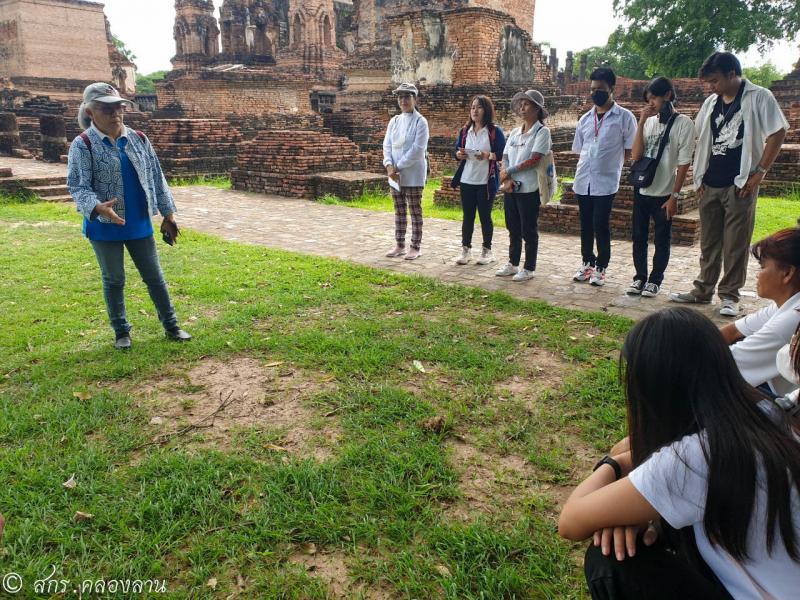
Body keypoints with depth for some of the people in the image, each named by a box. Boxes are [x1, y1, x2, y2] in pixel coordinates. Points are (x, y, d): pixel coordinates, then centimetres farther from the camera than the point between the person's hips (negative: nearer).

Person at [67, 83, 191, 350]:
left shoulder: (138, 139, 3)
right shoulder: (83, 145, -10)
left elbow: (156, 177, 8)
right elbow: (77, 186, -14)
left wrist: (168, 212, 8)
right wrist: (97, 207, -34)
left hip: (139, 224, 3)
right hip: (104, 227, -3)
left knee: (154, 277, 10)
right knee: (114, 281, 10)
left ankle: (171, 326, 22)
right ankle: (121, 332, 25)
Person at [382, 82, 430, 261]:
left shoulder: (420, 122, -7)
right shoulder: (394, 121, 10)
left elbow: (417, 149, -16)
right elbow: (387, 144, 4)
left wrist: (398, 166, -16)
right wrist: (389, 166, -12)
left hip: (413, 175, -6)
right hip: (395, 174, 6)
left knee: (415, 212, 1)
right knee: (399, 211, 12)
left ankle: (415, 248, 8)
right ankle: (399, 245, 21)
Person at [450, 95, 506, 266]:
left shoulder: (495, 131, -4)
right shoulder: (465, 131, 10)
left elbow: (503, 154, -8)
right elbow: (457, 151, 14)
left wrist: (488, 155, -25)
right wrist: (459, 154, -9)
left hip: (486, 181, -4)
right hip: (467, 180, 4)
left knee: (485, 216, 4)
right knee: (468, 216, 8)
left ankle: (487, 250, 17)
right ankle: (466, 250, 16)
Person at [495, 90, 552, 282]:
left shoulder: (542, 132, -7)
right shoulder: (515, 133, 13)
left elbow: (534, 160, -17)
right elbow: (505, 158, 7)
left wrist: (509, 171, -12)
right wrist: (506, 178, -12)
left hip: (529, 189, -6)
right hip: (510, 188, 6)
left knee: (528, 230, 2)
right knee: (513, 229, 14)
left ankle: (529, 269, 11)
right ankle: (513, 264, 26)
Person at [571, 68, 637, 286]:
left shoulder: (624, 117, -3)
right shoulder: (585, 119, 11)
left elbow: (630, 151, -1)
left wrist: (611, 164, -3)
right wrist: (581, 171, 10)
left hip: (606, 181, -5)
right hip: (583, 181, 5)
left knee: (600, 225, -3)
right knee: (586, 225, 11)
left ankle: (600, 268, 11)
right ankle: (587, 263, 25)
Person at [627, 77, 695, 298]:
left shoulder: (683, 123, -7)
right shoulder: (649, 122, 5)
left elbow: (684, 163, -8)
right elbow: (635, 156, -5)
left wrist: (674, 196, -10)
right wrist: (641, 122, -9)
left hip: (664, 193, -4)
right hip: (641, 190, 4)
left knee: (661, 240, 6)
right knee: (639, 237, 10)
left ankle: (655, 280, 17)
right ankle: (640, 277, 22)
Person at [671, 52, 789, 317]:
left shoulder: (758, 97, -5)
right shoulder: (711, 102, 11)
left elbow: (777, 133, -7)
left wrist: (760, 172, -11)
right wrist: (700, 176, 8)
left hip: (740, 185, -5)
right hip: (710, 185, 5)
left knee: (736, 244, 0)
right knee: (708, 241, 12)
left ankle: (730, 295, 10)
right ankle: (703, 290, 22)